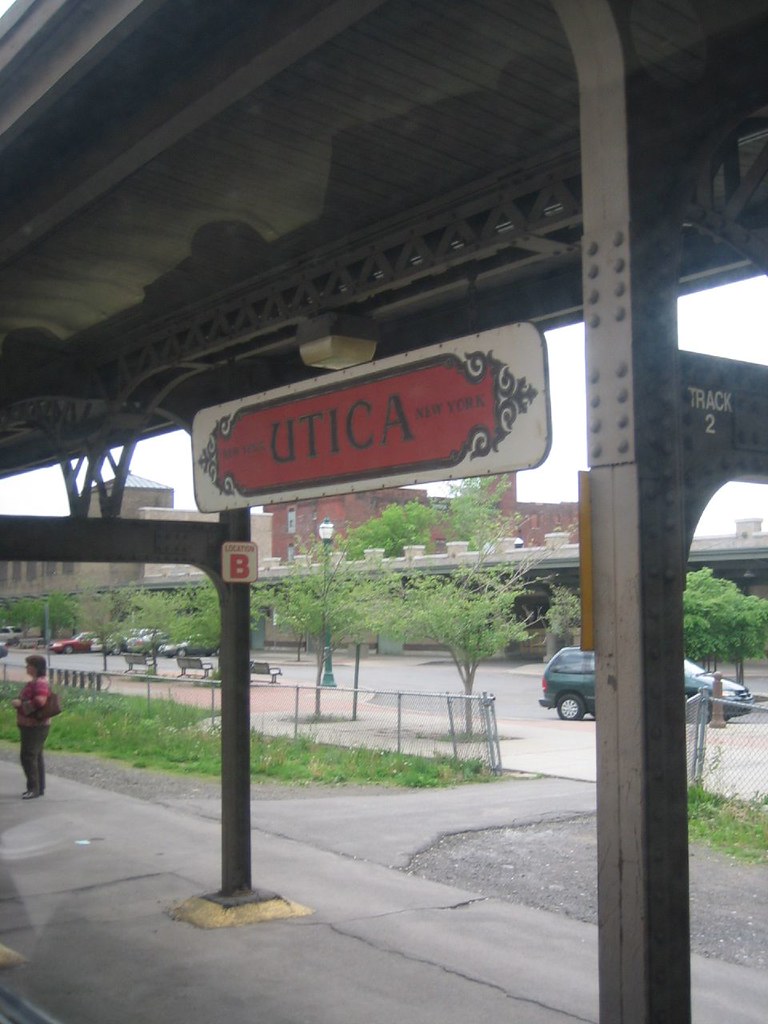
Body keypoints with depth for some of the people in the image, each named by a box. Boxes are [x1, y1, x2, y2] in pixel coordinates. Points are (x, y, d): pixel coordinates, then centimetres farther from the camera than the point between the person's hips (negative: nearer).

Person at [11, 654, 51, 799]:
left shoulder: (40, 683, -19)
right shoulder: (33, 682, 13)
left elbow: (39, 701, -32)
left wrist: (21, 704, -21)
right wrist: (19, 702, 2)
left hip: (35, 727, -11)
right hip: (31, 726, 11)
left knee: (28, 757, -8)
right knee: (36, 757, 14)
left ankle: (34, 789, -3)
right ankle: (39, 788, 21)